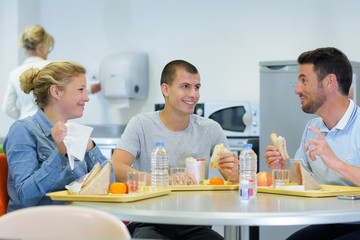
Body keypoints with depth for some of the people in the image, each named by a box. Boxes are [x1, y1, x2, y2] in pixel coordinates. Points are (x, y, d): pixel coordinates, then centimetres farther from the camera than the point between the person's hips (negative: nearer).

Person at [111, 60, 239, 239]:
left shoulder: (210, 129, 9)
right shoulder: (141, 125, 2)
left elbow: (235, 179, 10)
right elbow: (116, 169, -13)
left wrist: (234, 174, -16)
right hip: (150, 223, -3)